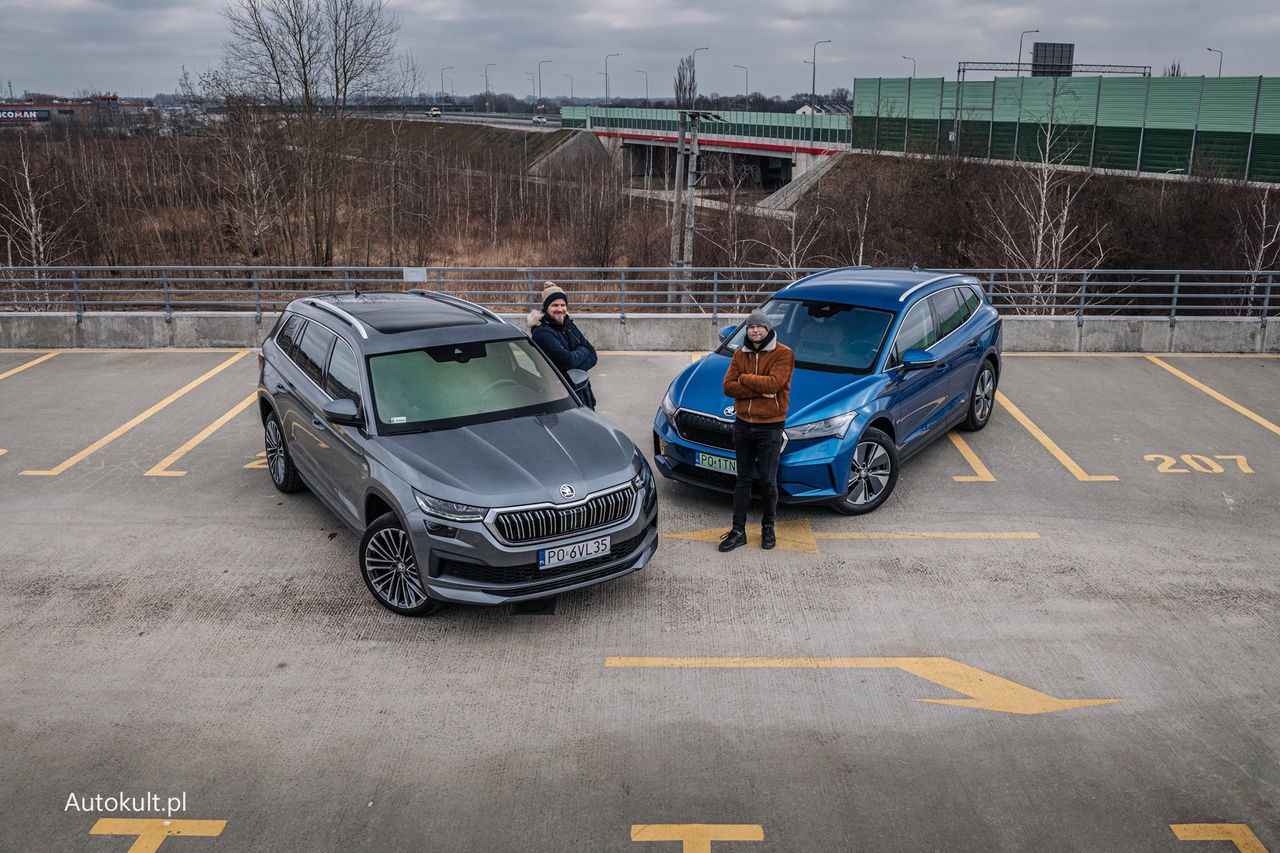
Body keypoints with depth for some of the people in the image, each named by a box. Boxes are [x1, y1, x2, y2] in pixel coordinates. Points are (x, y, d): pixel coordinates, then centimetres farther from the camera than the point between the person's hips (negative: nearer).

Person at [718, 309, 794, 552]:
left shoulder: (783, 354, -7)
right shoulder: (740, 354, 8)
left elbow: (773, 384, -23)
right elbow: (728, 387, -4)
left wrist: (744, 379, -11)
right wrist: (760, 390, -15)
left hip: (770, 426, -4)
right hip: (743, 424, 5)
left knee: (768, 481, 4)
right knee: (743, 479, 10)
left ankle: (768, 527, 23)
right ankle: (738, 530, 15)